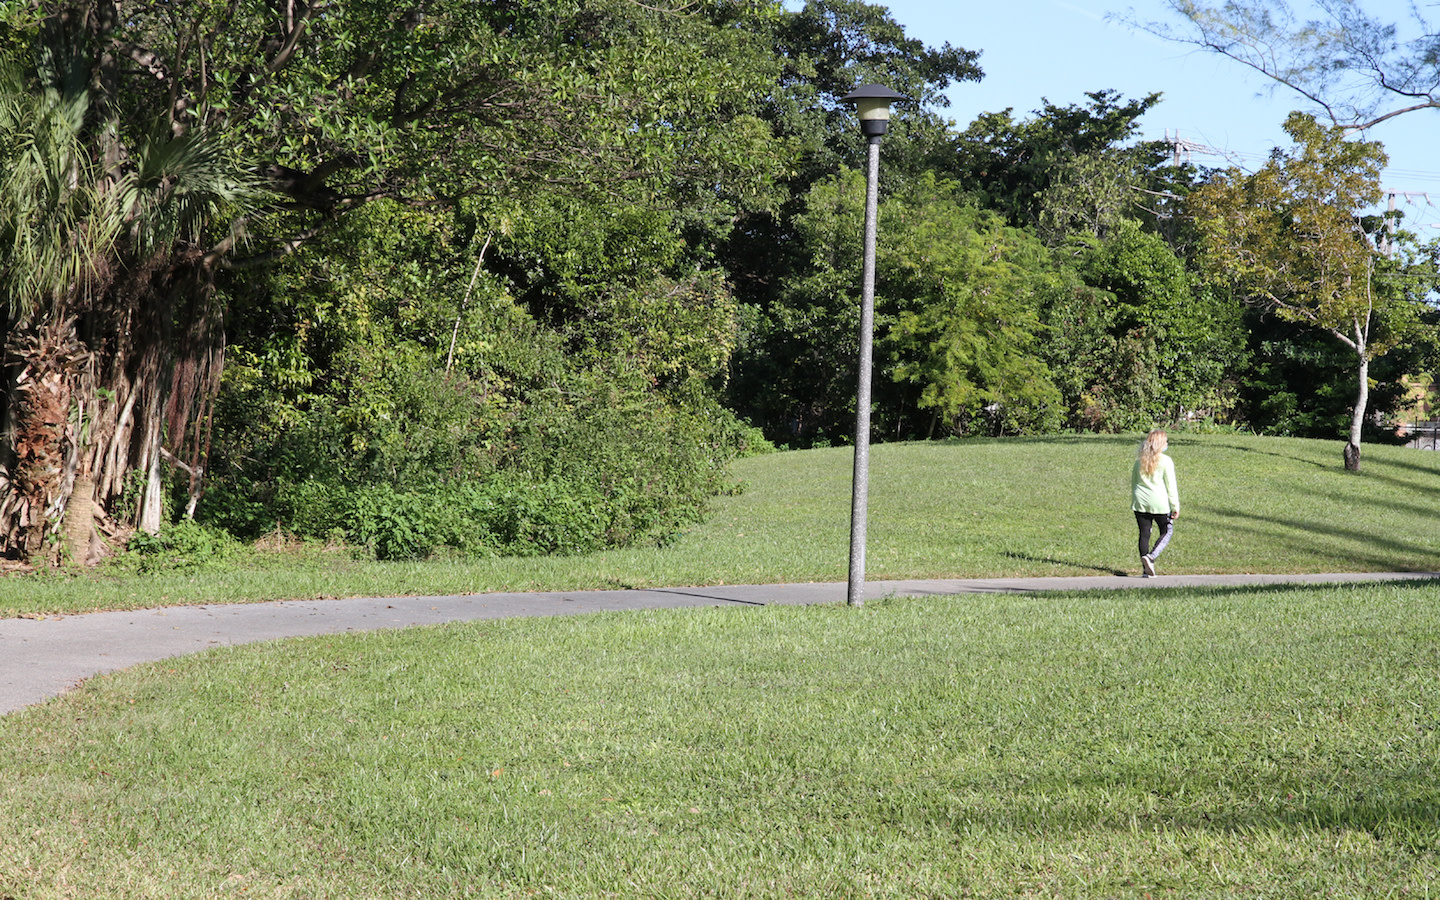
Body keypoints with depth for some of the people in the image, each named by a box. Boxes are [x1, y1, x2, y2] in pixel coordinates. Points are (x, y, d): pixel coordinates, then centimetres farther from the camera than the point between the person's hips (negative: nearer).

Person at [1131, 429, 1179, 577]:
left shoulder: (1139, 460, 8)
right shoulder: (1165, 461, -7)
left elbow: (1133, 482, 14)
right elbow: (1171, 485, -6)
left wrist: (1134, 501, 23)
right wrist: (1175, 506, -1)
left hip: (1140, 503, 4)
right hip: (1159, 503, -4)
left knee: (1144, 534, 7)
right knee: (1167, 532, 10)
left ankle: (1146, 570, 5)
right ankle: (1150, 557, -12)